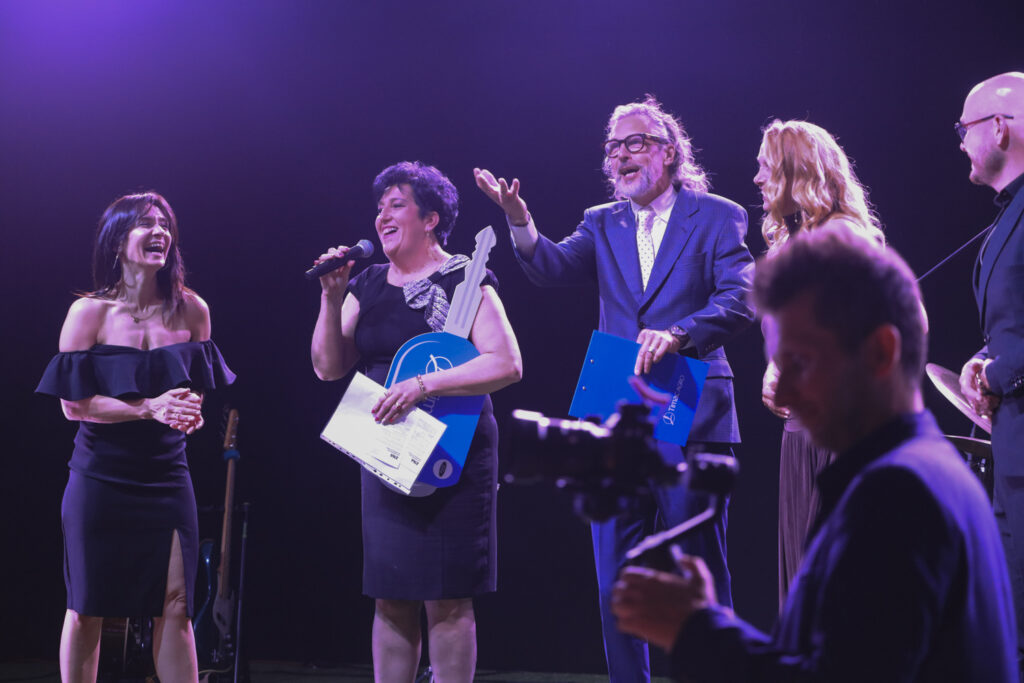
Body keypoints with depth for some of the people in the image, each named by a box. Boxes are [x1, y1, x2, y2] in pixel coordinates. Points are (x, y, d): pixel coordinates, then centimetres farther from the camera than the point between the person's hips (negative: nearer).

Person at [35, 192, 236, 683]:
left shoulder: (190, 310, 4)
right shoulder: (90, 312, -4)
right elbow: (73, 404, -9)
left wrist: (190, 411, -7)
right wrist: (150, 409, -19)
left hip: (166, 475, 2)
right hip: (100, 474, -2)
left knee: (175, 605, -3)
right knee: (87, 607, 5)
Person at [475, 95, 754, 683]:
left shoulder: (717, 217, 1)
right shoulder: (603, 224, 14)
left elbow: (740, 298, -12)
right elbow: (555, 269, -4)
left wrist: (677, 334, -28)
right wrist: (520, 220, -23)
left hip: (690, 418, -4)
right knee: (617, 583, 8)